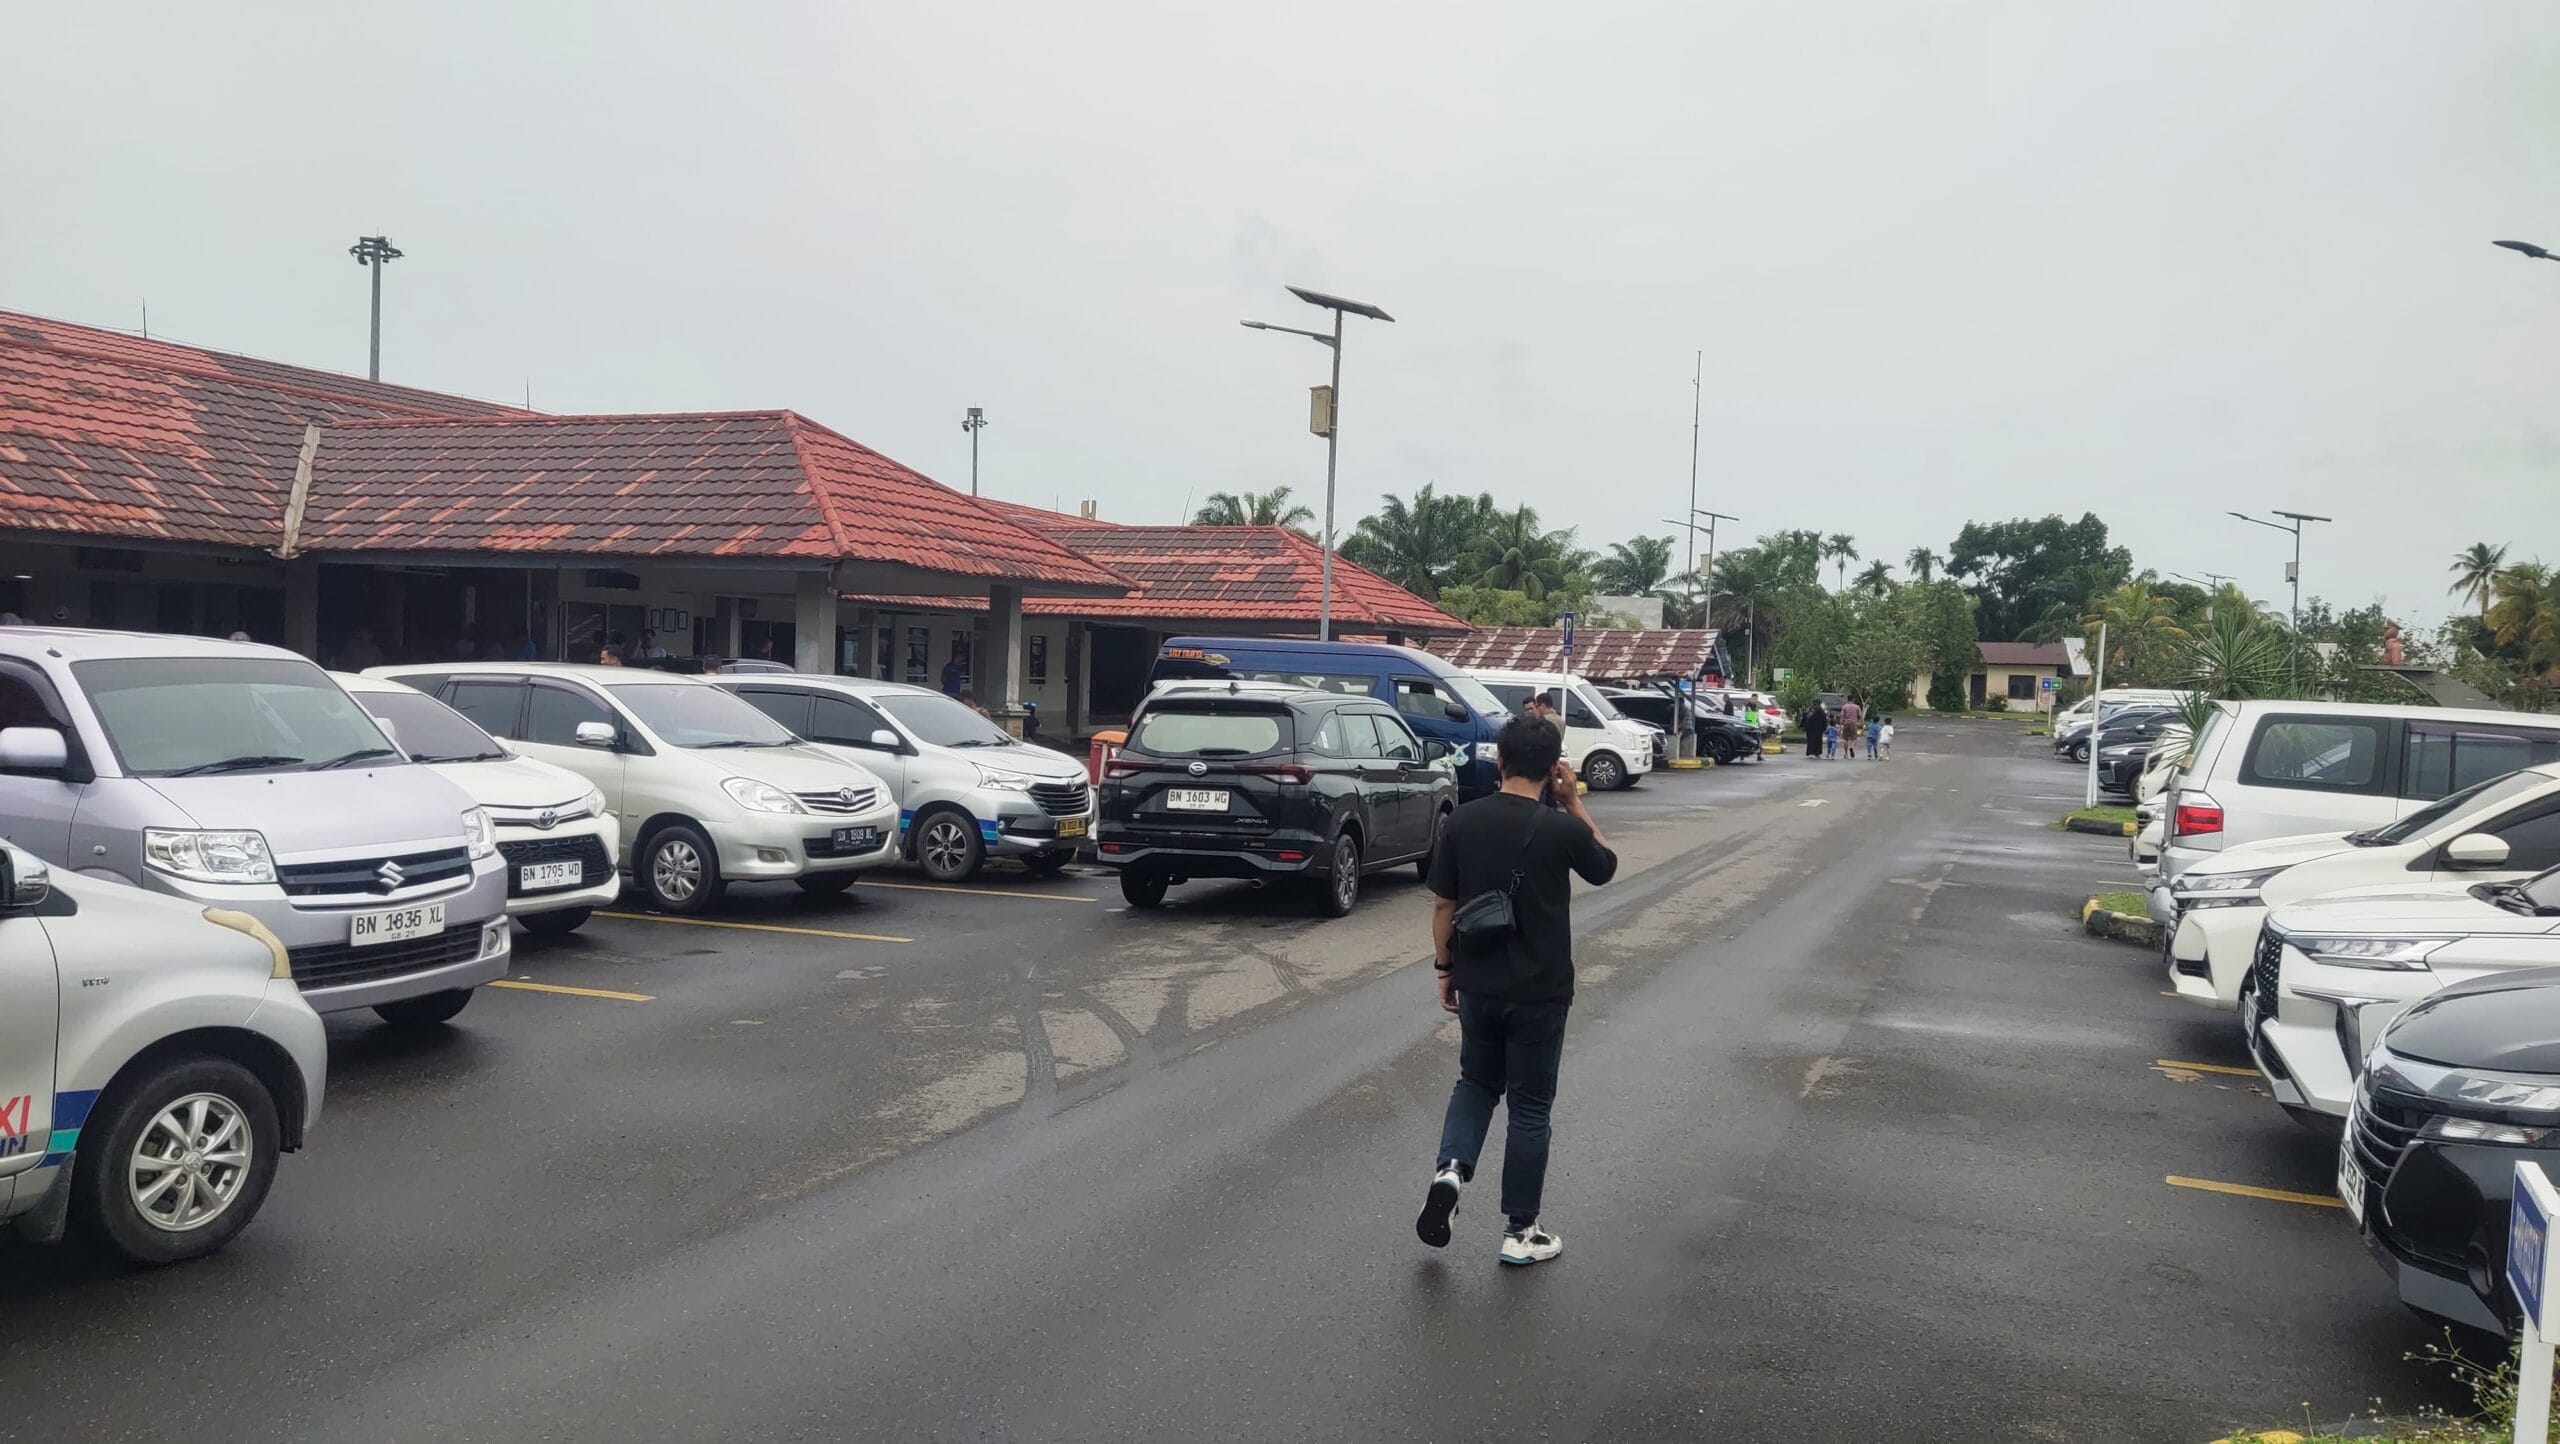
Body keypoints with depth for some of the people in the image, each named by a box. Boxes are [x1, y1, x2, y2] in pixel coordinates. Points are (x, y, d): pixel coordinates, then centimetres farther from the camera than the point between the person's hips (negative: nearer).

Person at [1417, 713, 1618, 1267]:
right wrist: (1574, 803, 5)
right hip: (1539, 992, -3)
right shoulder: (1561, 831, -15)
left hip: (1477, 986, 3)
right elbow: (1606, 867, 6)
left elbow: (1443, 904, 0)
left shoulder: (1463, 822, -6)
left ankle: (1451, 1170, 0)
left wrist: (1444, 968, 12)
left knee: (1475, 1083, 24)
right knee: (1529, 1107, 9)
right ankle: (1520, 1231, 16)